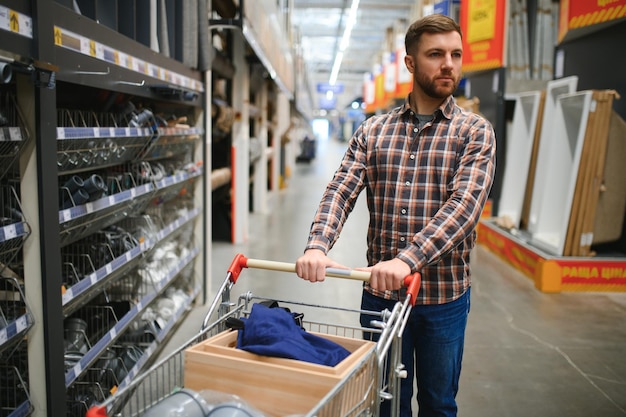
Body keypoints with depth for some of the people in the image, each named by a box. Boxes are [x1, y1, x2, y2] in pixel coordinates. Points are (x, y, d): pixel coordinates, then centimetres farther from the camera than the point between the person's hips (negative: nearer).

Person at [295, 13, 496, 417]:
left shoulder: (475, 132, -4)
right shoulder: (373, 131, 3)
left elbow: (465, 204, -19)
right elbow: (341, 191, -7)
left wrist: (408, 259, -33)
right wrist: (317, 246, -27)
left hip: (444, 296, -1)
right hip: (380, 291, 2)